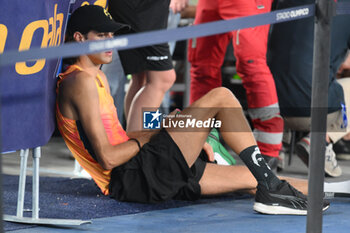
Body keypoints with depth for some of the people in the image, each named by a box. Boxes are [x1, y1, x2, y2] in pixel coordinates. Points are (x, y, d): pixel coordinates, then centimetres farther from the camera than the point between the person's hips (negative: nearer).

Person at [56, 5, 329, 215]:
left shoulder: (98, 77, 22)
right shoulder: (80, 82, -12)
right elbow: (107, 157, -19)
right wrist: (154, 133, -5)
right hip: (134, 176, -10)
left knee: (251, 177, 10)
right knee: (221, 97, -12)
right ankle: (271, 187, -9)